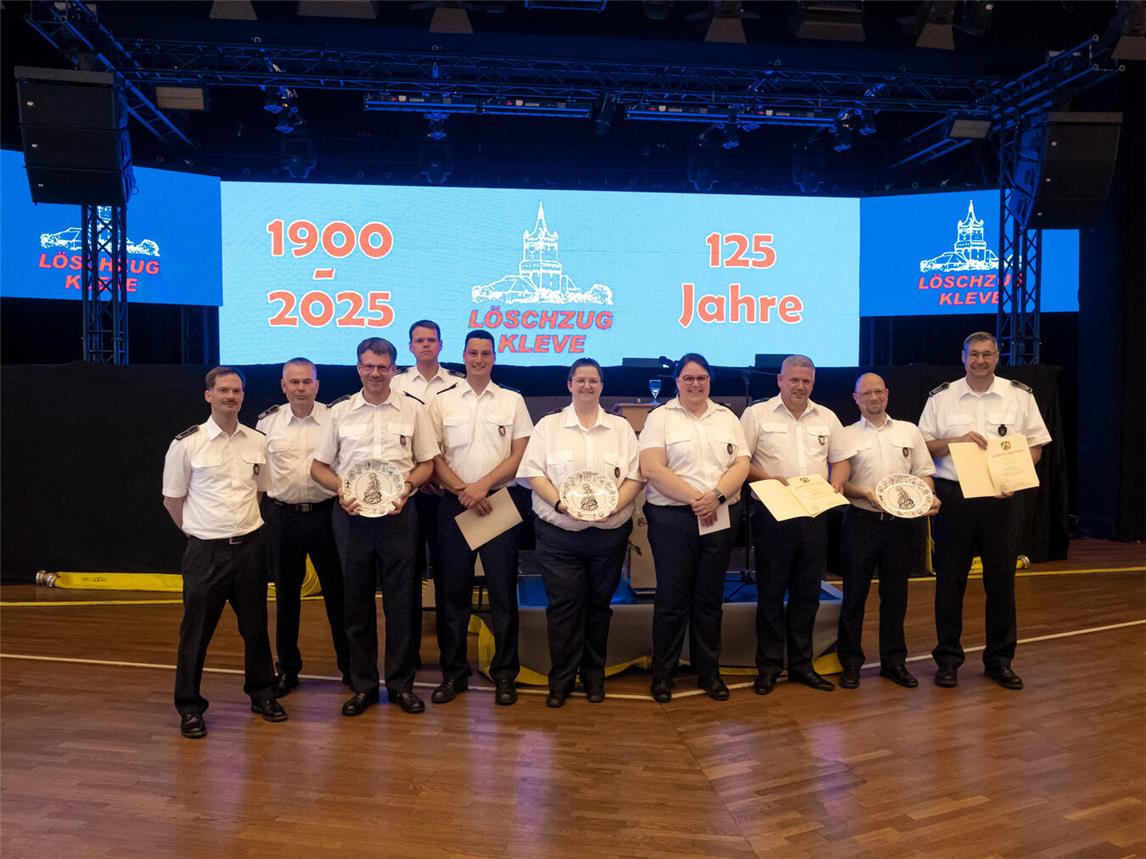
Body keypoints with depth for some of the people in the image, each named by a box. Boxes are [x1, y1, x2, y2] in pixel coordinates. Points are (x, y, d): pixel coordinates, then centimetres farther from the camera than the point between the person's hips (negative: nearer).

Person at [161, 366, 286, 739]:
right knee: (196, 630, 4)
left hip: (250, 545, 3)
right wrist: (200, 530, 3)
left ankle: (261, 693, 30)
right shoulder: (187, 443, -7)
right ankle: (189, 707, 20)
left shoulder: (258, 442, 4)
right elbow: (172, 499, 2)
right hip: (206, 550, -3)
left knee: (255, 625, 13)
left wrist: (244, 524, 12)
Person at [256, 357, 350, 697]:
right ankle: (288, 668, 26)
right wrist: (258, 502, 8)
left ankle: (349, 664, 21)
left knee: (337, 590, 7)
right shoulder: (268, 421, 3)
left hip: (326, 513, -1)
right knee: (286, 594, 11)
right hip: (282, 514, 2)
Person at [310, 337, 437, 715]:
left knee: (401, 600, 4)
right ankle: (363, 684, 21)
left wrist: (408, 485, -11)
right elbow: (318, 466, 9)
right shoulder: (340, 411, 6)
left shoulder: (412, 409, 4)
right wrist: (340, 489, -10)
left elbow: (426, 463, 8)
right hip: (355, 515, 1)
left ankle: (401, 683, 18)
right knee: (357, 602, 8)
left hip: (398, 514, -1)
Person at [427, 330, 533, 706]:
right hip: (453, 504, 1)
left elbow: (519, 455, 0)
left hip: (498, 502, -1)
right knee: (454, 590, 6)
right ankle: (453, 672, 18)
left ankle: (504, 674, 13)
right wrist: (462, 490, -12)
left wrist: (482, 485, -12)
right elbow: (433, 457, 2)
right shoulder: (442, 402, 7)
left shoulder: (512, 401, 6)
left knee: (503, 590, 2)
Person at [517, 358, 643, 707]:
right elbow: (533, 472, -1)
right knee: (563, 604, 0)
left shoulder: (621, 427, 11)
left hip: (609, 532, 2)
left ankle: (594, 674, 25)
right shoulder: (548, 425, 7)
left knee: (599, 604, 10)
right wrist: (560, 504, -15)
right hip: (559, 534, -1)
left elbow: (634, 475, 5)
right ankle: (561, 677, 14)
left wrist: (615, 505, -12)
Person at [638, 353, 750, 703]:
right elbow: (651, 469, -11)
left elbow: (741, 464, 5)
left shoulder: (727, 417, 13)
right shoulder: (660, 417, 1)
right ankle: (662, 673, 15)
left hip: (720, 517, 3)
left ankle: (709, 671, 23)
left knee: (710, 597, 11)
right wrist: (695, 498, -15)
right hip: (672, 518, -3)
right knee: (671, 597, 2)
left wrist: (716, 496, -12)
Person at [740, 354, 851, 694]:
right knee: (771, 590, 2)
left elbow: (841, 460, 16)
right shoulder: (757, 414, -1)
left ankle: (801, 664, 22)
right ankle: (768, 666, 13)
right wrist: (768, 479, -18)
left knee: (807, 591, 10)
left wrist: (836, 484, -3)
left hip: (815, 514, 4)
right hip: (772, 513, -4)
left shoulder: (827, 418, 13)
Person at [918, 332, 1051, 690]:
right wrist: (956, 441, -13)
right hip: (953, 496, -1)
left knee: (1002, 579, 6)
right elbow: (922, 446, 4)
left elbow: (1035, 446, 7)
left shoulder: (1020, 396, 6)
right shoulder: (941, 398, 4)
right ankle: (948, 657, 16)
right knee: (950, 578, 5)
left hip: (1003, 498, 1)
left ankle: (1000, 659, 20)